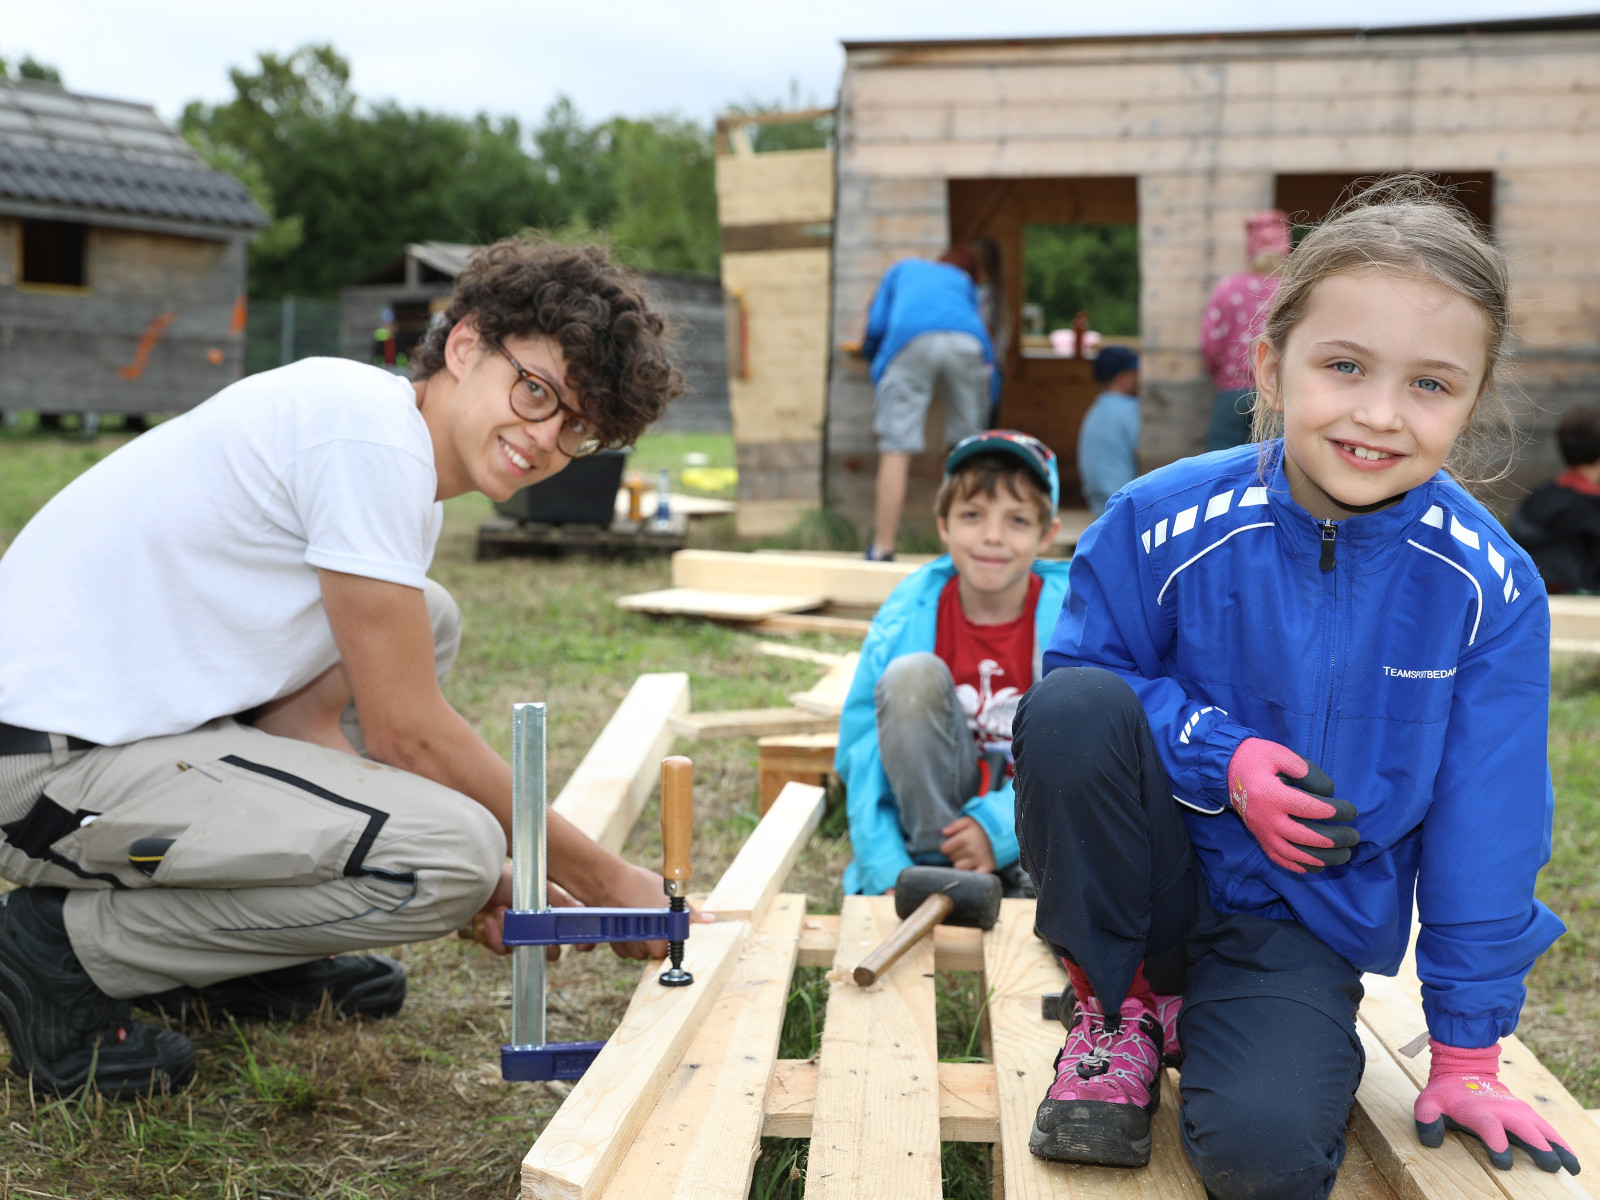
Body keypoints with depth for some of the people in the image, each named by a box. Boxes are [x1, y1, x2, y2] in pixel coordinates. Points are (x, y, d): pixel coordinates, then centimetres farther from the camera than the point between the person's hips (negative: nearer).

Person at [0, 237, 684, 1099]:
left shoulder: (408, 484, 13)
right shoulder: (370, 429, -17)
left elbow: (303, 724, 10)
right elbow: (405, 731, -15)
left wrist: (481, 888, 1)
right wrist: (604, 882, -5)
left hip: (121, 706, 10)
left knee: (428, 623, 18)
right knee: (454, 854, -20)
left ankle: (224, 939, 16)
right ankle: (73, 943, -4)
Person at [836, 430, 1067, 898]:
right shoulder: (905, 620, -11)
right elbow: (862, 755, -9)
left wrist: (1000, 824, -28)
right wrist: (888, 870, -22)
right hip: (934, 810, 1)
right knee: (913, 676, -25)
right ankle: (936, 868, -23)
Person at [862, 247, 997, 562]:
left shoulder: (904, 268, 36)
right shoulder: (965, 283, 38)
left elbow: (876, 325, 27)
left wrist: (870, 352, 48)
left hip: (912, 339, -1)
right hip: (968, 343, 2)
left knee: (896, 447, -3)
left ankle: (883, 548, -7)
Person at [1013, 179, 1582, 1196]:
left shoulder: (1489, 586, -14)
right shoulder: (1161, 525, -16)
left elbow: (1485, 833, -6)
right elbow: (1087, 672, -5)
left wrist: (1467, 1053, -2)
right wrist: (1225, 757, -23)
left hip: (1305, 919, 0)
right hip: (1159, 872, 1)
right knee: (1072, 713, -30)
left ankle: (1198, 1014, 9)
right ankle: (1112, 1006, -7)